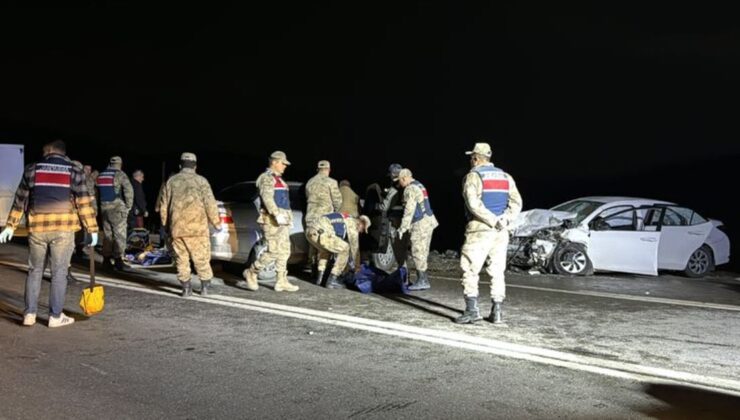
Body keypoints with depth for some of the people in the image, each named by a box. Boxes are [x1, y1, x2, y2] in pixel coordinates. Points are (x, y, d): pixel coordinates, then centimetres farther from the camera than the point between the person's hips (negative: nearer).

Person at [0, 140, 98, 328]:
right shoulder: (74, 171, 0)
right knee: (59, 272, 4)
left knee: (35, 270, 14)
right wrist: (92, 229, 3)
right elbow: (84, 203, -2)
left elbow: (20, 200, 10)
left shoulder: (32, 169, 6)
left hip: (37, 228, 2)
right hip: (63, 228, -2)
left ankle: (29, 314, 16)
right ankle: (55, 316, 7)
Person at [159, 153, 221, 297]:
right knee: (201, 257, 7)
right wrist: (216, 222, 4)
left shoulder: (171, 181, 7)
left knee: (181, 258, 10)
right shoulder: (200, 181, -3)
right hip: (197, 228, -3)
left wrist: (165, 224, 22)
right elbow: (210, 204, -7)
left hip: (176, 228, 3)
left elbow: (163, 206, 11)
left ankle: (186, 287, 11)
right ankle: (205, 286, 12)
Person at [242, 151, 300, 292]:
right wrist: (277, 214, -33)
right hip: (271, 220, -10)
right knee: (274, 251, -12)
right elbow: (267, 198, -23)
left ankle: (281, 282, 12)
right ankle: (251, 272, 4)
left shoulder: (279, 179, 21)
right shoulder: (267, 177, -9)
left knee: (284, 251, 8)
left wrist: (289, 217, 22)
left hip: (281, 220, 10)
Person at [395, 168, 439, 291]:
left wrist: (403, 228, -16)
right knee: (422, 252, 12)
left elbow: (409, 210, -18)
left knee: (418, 252, -6)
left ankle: (422, 281, -5)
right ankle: (423, 280, 15)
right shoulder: (419, 186, 19)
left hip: (420, 224, -10)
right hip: (428, 221, 10)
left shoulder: (410, 189, -12)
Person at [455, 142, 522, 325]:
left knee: (470, 269, -1)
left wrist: (494, 221, -16)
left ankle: (472, 310, -7)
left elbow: (474, 204, -19)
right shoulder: (505, 177, 14)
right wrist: (504, 221, -5)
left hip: (480, 230, -6)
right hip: (501, 232, 6)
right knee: (497, 271, 10)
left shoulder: (473, 176, -5)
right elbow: (516, 203, 5)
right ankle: (497, 312, 11)